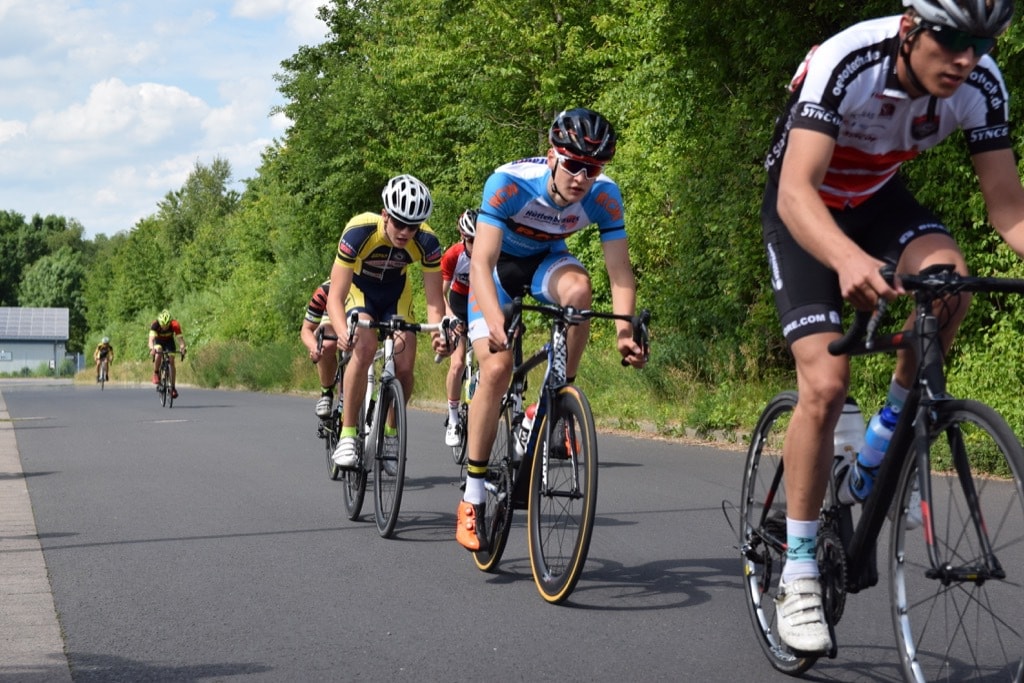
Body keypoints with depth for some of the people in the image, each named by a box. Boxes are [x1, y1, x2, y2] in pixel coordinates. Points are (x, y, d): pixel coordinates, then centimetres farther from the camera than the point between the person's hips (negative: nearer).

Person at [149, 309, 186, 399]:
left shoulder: (175, 325, -33)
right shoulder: (155, 324, -35)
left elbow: (180, 338, -37)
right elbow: (151, 338, -46)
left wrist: (183, 349, -56)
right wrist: (151, 349, -65)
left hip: (169, 341, 1)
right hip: (158, 341, -1)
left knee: (171, 362, -12)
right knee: (158, 352, -34)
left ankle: (173, 387, -5)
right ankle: (156, 374, -14)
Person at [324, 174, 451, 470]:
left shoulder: (426, 242, -29)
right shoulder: (359, 232, -36)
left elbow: (434, 299, -23)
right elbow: (335, 296, -37)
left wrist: (438, 332, -44)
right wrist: (343, 331, -56)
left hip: (396, 294, 3)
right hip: (358, 289, -2)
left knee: (405, 362, -13)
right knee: (365, 344, -29)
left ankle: (391, 433, 12)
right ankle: (347, 435, -21)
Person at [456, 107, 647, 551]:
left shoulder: (604, 195, -26)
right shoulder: (509, 183, -35)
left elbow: (620, 272, -25)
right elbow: (481, 262, -41)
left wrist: (624, 330, -42)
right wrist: (494, 320, -57)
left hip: (547, 261, 3)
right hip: (499, 266, -2)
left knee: (578, 286, -34)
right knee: (496, 369, -20)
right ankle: (472, 498, -8)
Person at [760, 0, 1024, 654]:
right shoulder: (847, 63, -35)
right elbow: (795, 189, -44)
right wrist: (849, 260, -63)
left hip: (879, 198, 4)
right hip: (804, 209, -4)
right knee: (826, 384, -18)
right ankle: (798, 570, -3)